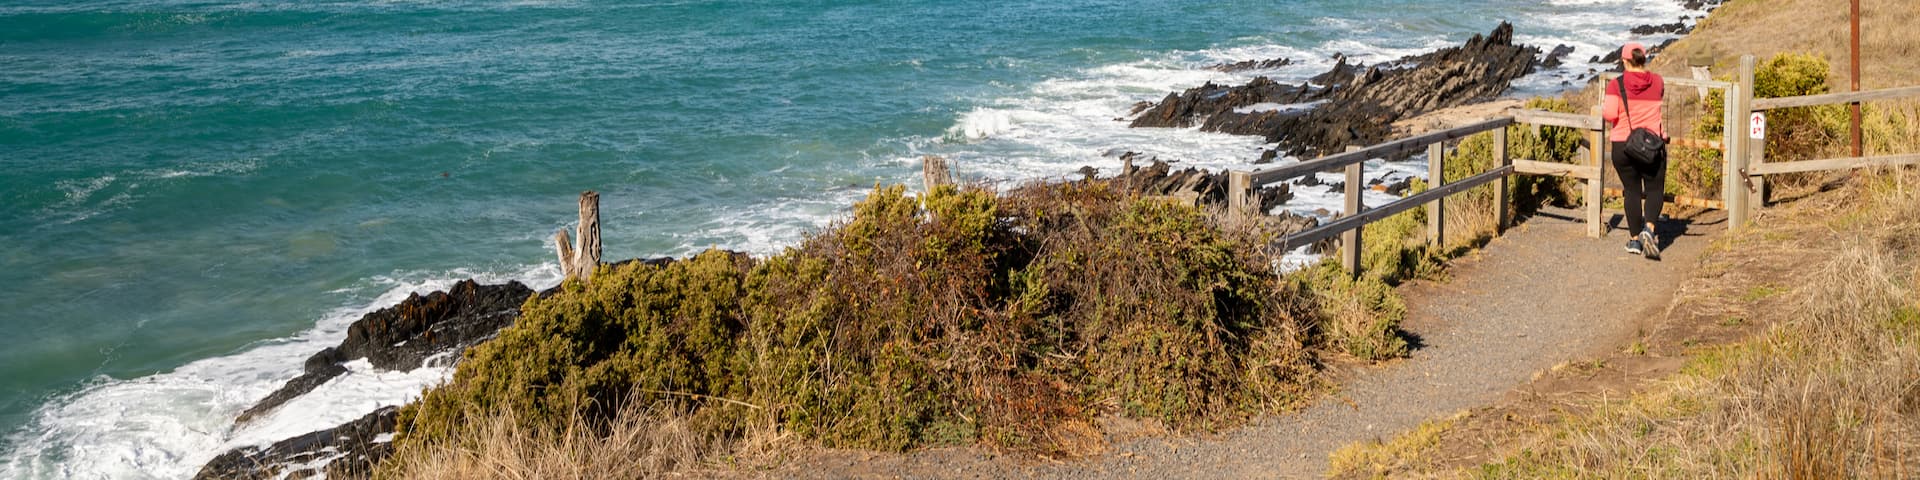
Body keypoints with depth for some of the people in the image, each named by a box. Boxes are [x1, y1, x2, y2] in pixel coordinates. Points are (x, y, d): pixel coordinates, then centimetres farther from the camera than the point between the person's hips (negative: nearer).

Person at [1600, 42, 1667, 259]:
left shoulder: (1616, 84, -7)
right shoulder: (1657, 82, 2)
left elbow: (1610, 114, -14)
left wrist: (1603, 105, 6)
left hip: (1623, 145, -1)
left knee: (1632, 190, 9)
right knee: (1655, 189, 9)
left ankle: (1635, 239, 12)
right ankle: (1649, 228, -15)